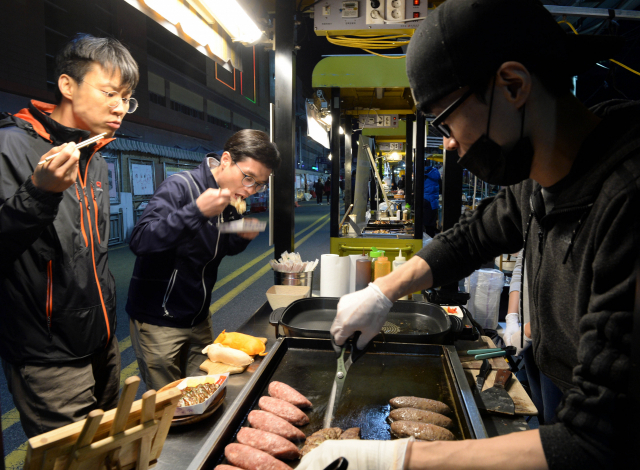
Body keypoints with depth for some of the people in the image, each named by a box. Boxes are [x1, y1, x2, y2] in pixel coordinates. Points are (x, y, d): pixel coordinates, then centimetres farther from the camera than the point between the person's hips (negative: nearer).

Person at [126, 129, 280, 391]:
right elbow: (140, 241, -32)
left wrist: (242, 237, -7)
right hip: (158, 320, -6)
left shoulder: (232, 199, 2)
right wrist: (197, 211, -39)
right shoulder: (180, 186, -20)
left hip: (198, 318, 7)